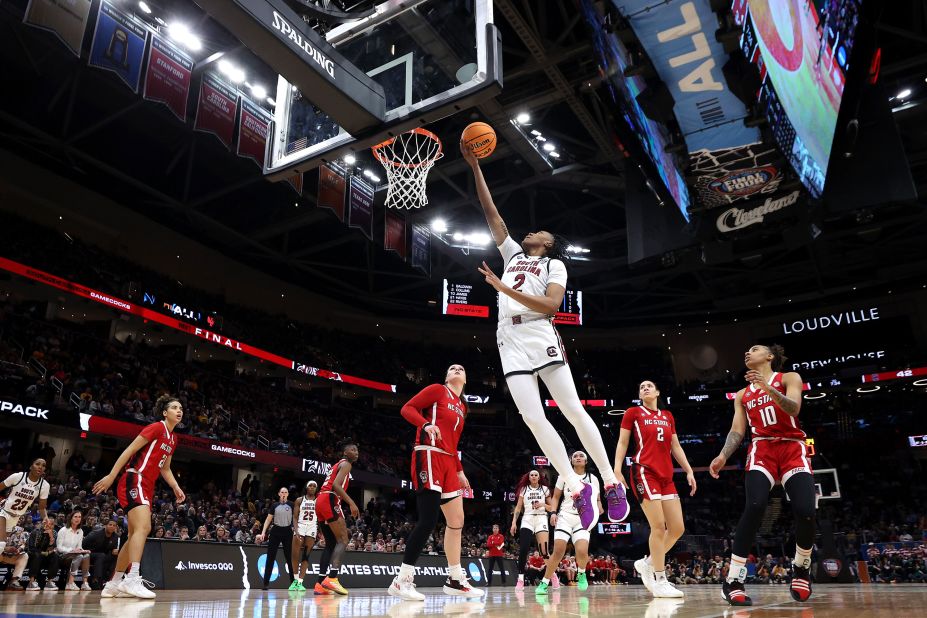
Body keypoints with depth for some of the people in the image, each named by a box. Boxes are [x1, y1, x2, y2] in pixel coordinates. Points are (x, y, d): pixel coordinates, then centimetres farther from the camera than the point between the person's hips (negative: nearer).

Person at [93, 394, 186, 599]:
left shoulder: (173, 439, 17)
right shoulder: (157, 427, -8)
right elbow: (129, 450, -12)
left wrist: (176, 488, 11)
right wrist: (111, 476, -18)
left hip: (147, 487, 10)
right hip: (134, 480, -10)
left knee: (135, 535, 11)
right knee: (143, 527, -25)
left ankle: (113, 584, 19)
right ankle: (132, 579, -32)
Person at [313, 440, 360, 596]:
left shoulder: (336, 466, 30)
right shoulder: (345, 464, 0)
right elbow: (336, 485, -16)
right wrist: (351, 503, -22)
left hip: (320, 501, 10)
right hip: (329, 501, -10)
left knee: (331, 544, 12)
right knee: (343, 540, -10)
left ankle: (320, 583, 7)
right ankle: (332, 578, -24)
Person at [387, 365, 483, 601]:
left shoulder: (462, 407, 23)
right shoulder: (438, 390, 2)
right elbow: (407, 408, -5)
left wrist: (460, 471, 19)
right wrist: (426, 425, -22)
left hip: (448, 462, 9)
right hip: (429, 456, -9)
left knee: (457, 520, 8)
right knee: (428, 520, -15)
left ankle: (455, 580, 17)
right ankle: (402, 580, -9)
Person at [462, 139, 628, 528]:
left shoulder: (555, 265, 11)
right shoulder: (513, 253, 26)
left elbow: (551, 305, -7)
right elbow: (492, 214, 24)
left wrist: (504, 288, -13)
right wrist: (475, 167, 22)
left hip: (540, 336, -4)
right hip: (510, 340, 4)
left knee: (573, 410, -6)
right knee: (533, 419, -7)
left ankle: (612, 485, 5)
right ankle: (576, 488, 2)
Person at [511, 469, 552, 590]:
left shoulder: (544, 489, 10)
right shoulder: (524, 489, 11)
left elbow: (551, 508, 13)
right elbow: (518, 507, 9)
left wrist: (543, 505, -7)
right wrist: (514, 522, 0)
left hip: (541, 519, -1)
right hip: (527, 519, 1)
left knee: (544, 550, -11)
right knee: (523, 549, -13)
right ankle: (520, 578, -7)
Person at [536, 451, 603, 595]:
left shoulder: (593, 478, 6)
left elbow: (597, 499, 13)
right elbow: (556, 497, 8)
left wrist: (599, 508, -9)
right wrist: (553, 512, -6)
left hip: (583, 519, 0)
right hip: (565, 517, 0)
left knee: (582, 551, -20)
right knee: (558, 551, -10)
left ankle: (581, 574, 13)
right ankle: (544, 583, 4)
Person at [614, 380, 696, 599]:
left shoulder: (668, 416, 19)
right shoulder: (633, 413, 5)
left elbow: (676, 447, 21)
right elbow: (622, 443, 2)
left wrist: (689, 470, 13)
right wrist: (617, 471, -7)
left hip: (666, 476, 6)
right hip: (644, 472, -6)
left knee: (678, 528, 2)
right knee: (659, 526, -12)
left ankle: (647, 563, 19)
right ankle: (660, 581, -2)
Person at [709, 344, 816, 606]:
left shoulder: (789, 378, 9)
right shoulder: (742, 395, 20)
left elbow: (793, 409, -11)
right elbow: (737, 431, 10)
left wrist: (767, 387, -27)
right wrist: (723, 456, -7)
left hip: (792, 449, -1)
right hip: (761, 450, 1)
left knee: (805, 510, -18)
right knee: (755, 506, -23)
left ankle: (801, 567, 14)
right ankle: (733, 580, -21)